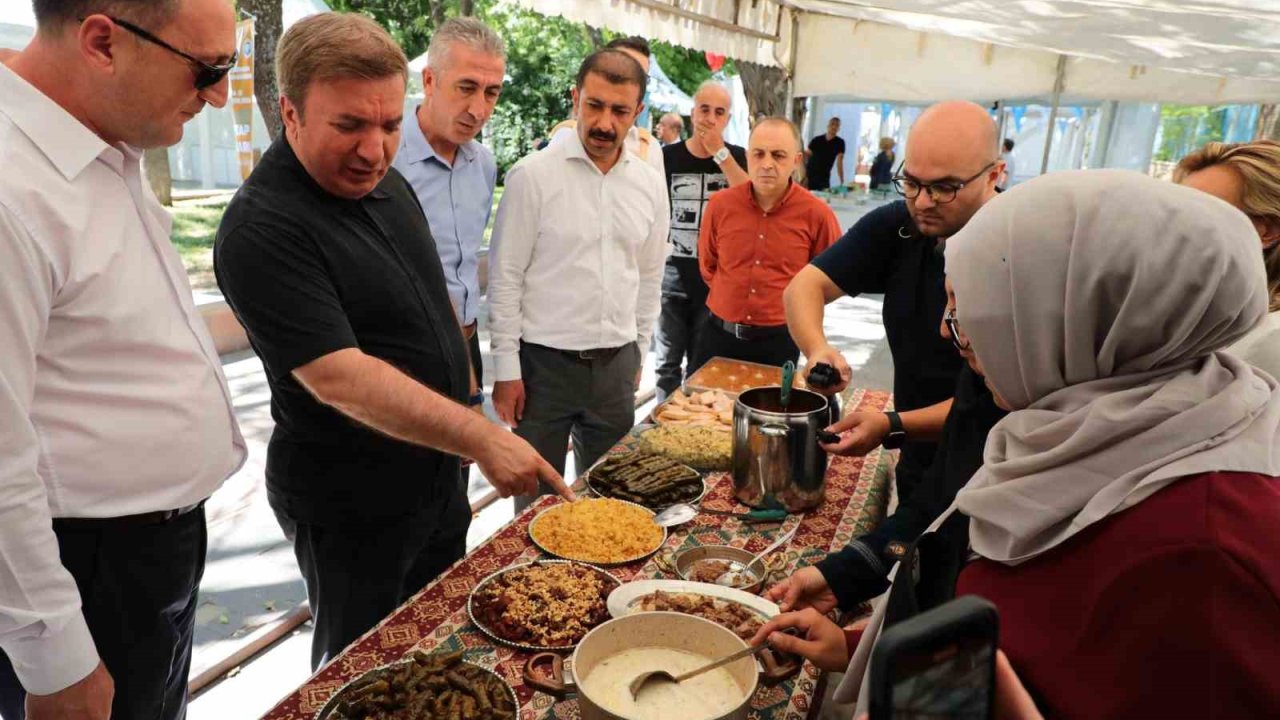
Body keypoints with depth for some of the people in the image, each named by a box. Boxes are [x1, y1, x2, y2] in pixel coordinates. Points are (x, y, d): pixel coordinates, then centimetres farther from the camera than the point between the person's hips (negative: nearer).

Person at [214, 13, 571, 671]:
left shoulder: (385, 183, 3)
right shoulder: (263, 230, -24)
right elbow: (339, 377, -31)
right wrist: (480, 436, -35)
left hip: (437, 470, 8)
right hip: (350, 505, -7)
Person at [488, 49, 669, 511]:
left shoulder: (650, 185, 5)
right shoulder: (533, 175, -9)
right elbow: (505, 279, -8)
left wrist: (637, 355, 13)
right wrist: (507, 369, -9)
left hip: (616, 366, 4)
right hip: (544, 363, -4)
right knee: (538, 497, 10)